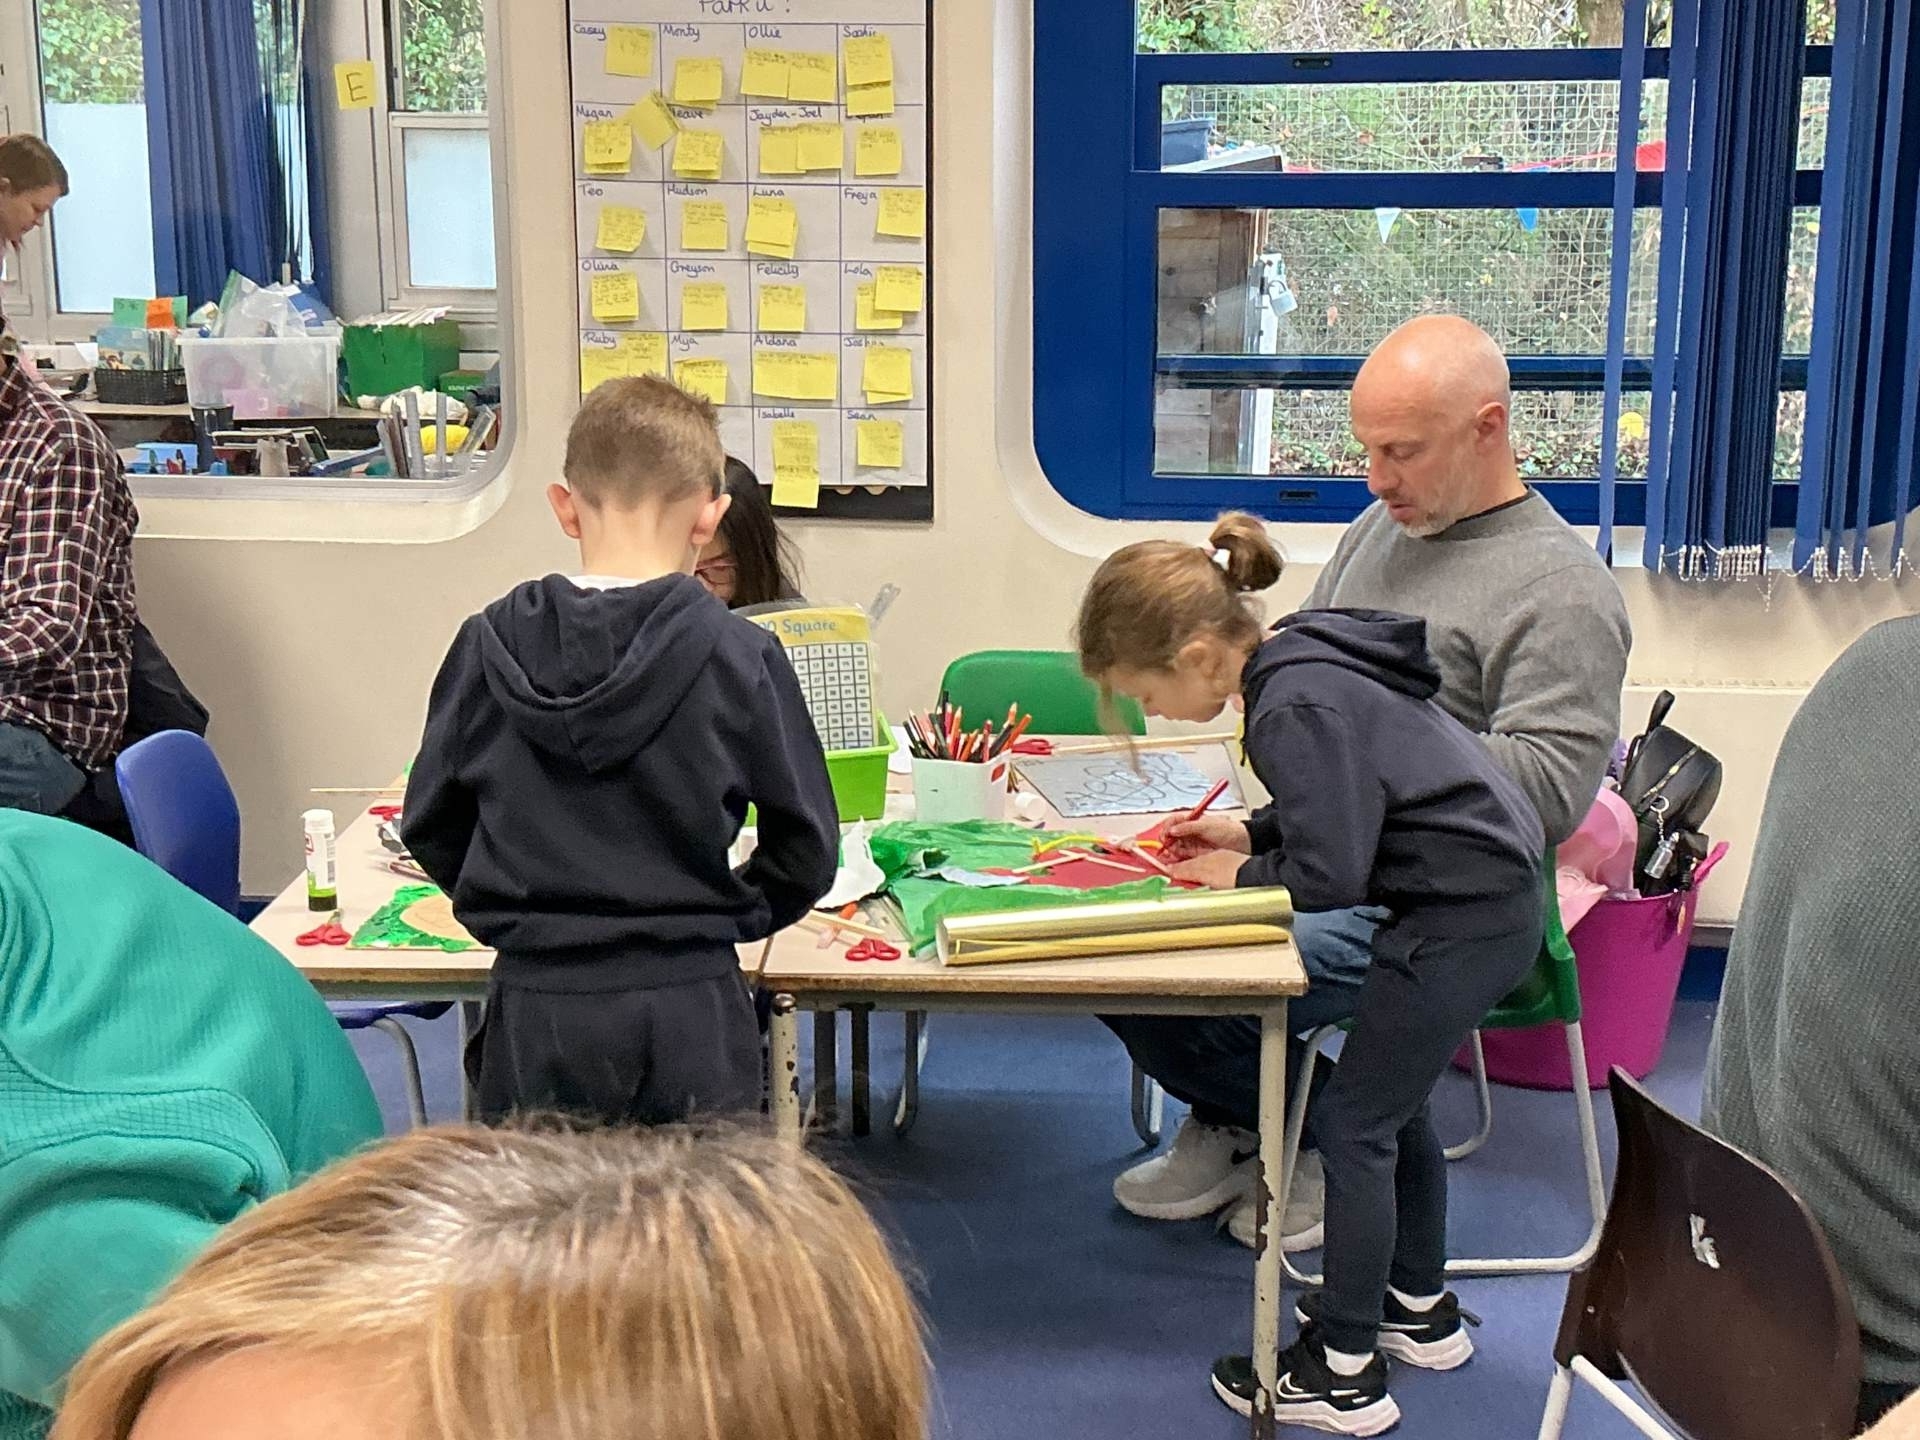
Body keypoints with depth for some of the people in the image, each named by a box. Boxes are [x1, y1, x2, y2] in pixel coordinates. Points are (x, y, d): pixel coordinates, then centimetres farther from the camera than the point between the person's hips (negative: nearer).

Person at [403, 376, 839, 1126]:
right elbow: (806, 848, -2)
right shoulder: (738, 656, -9)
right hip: (687, 1010, -1)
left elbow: (431, 827, 5)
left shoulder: (488, 647, -3)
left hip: (534, 1014, 2)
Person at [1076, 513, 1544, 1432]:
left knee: (1354, 1123, -1)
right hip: (1486, 896, 10)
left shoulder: (1293, 708, -23)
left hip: (1462, 919, -10)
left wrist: (1240, 876, -6)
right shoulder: (1306, 660, 6)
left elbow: (1329, 873, -23)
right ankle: (1420, 1309, 40)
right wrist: (1250, 834, 10)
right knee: (1392, 1105, 23)